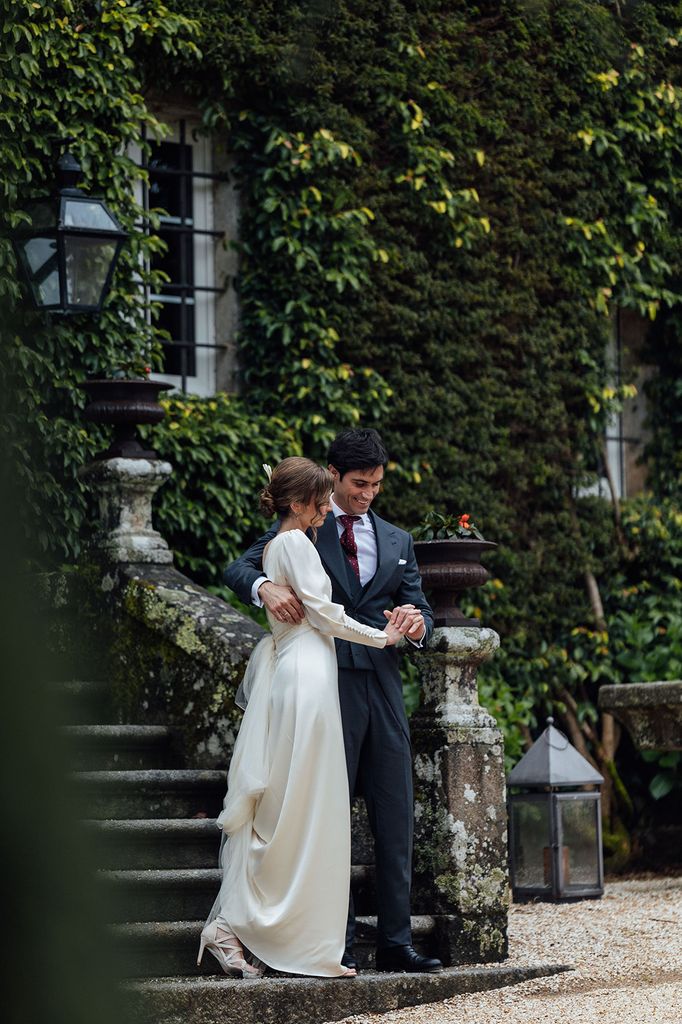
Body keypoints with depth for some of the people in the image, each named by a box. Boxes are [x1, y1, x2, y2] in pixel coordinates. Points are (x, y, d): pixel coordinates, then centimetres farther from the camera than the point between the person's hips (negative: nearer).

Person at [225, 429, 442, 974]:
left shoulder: (397, 542, 19)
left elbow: (421, 612, 15)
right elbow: (238, 569, -3)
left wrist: (417, 621, -10)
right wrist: (267, 586, -26)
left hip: (383, 688, 5)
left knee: (396, 817, 2)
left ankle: (395, 942, 6)